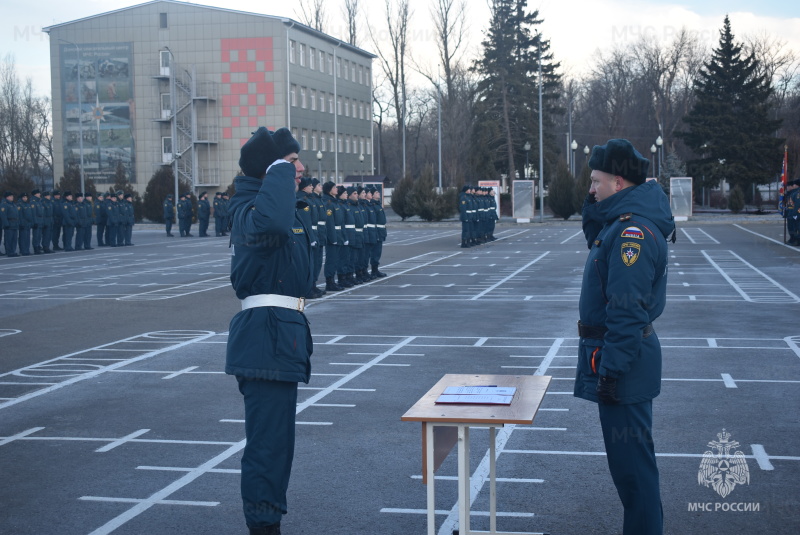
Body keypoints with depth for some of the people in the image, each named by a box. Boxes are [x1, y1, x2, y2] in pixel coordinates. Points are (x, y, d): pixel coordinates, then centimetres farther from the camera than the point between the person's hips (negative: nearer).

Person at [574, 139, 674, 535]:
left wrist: (611, 369, -23)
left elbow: (627, 310, -25)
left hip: (622, 359, -11)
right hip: (627, 357, 11)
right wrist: (594, 211, 12)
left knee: (630, 460, -3)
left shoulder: (632, 231, -22)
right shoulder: (624, 222, 9)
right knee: (632, 458, 20)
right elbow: (598, 249, 28)